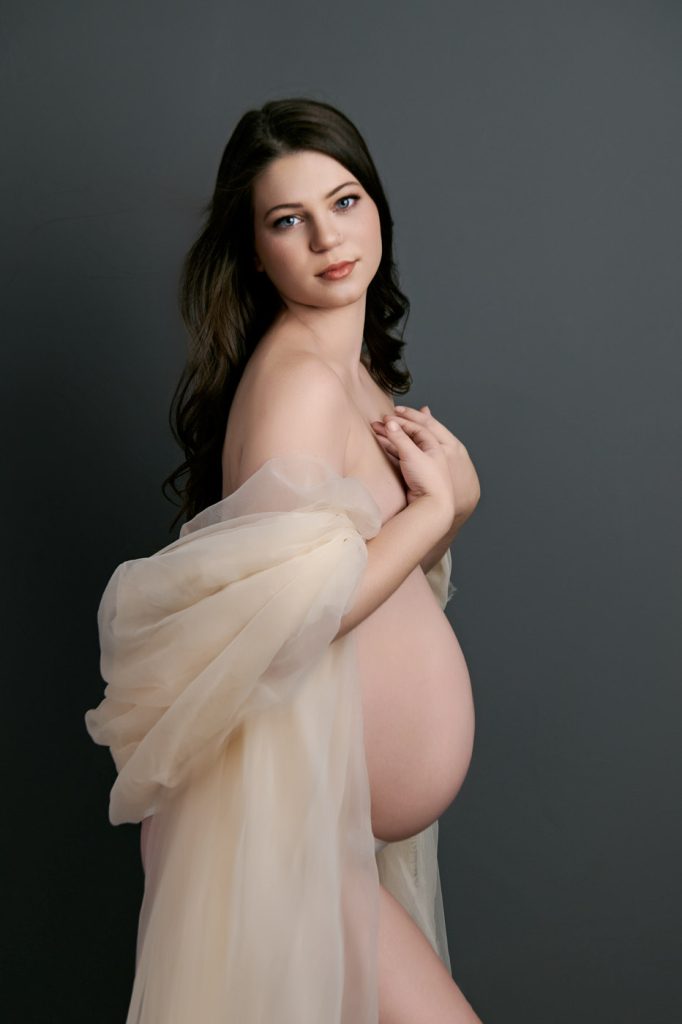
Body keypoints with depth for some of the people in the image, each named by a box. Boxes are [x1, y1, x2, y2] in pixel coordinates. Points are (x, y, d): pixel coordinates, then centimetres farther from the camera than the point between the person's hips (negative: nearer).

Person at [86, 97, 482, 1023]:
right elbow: (289, 614, -28)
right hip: (288, 816, -9)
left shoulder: (352, 366, 10)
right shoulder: (296, 382, -19)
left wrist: (448, 494, -6)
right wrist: (437, 503, -16)